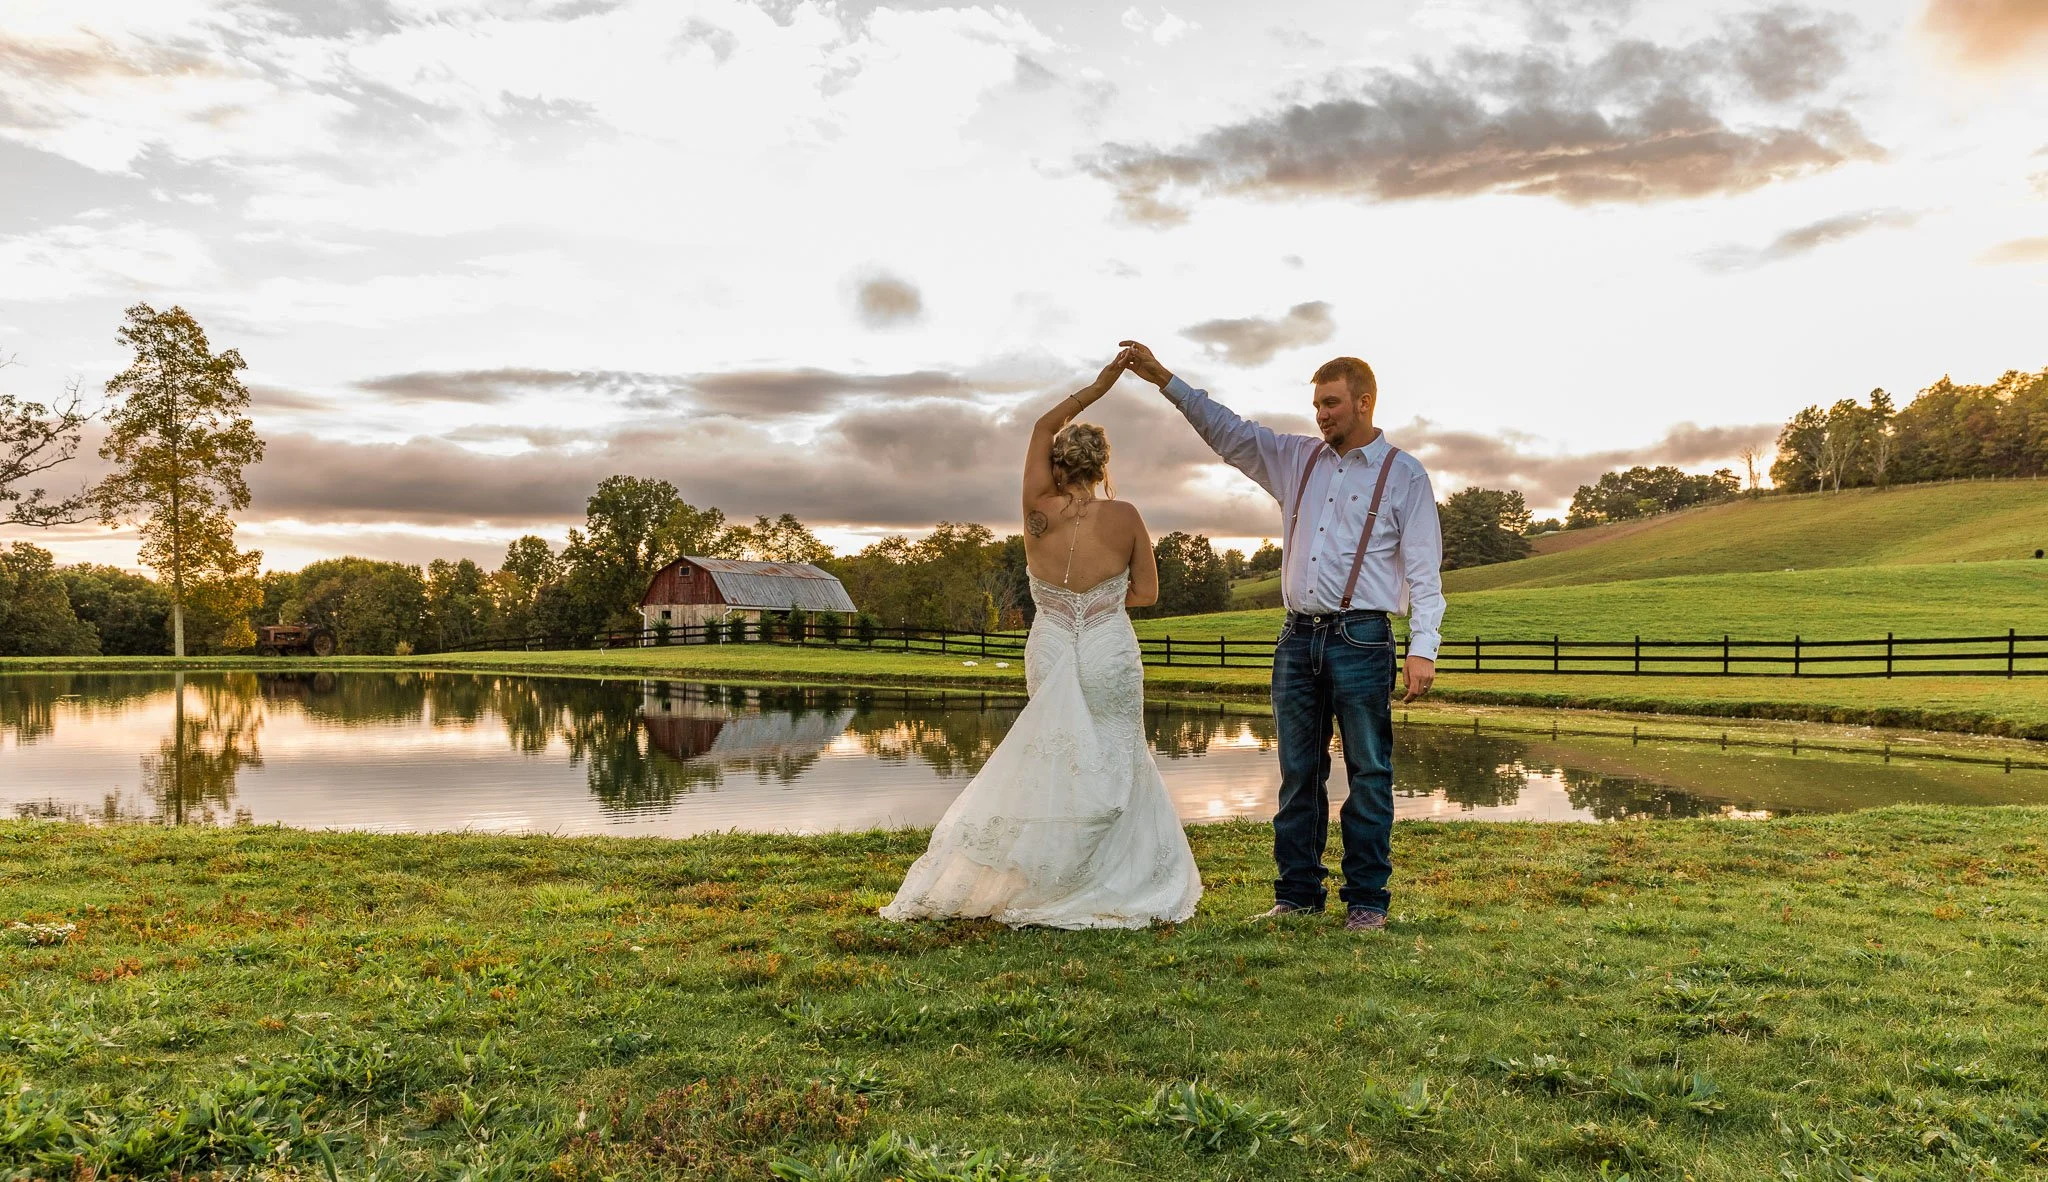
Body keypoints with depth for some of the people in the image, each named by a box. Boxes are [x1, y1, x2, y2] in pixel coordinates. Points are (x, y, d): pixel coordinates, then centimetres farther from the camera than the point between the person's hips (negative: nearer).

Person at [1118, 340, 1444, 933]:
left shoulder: (1403, 474, 1)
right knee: (1297, 773, 9)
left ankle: (1367, 900, 10)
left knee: (1368, 774, 1)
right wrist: (1165, 380, 7)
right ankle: (1297, 894, 17)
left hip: (1361, 639, -4)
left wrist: (1422, 648, -12)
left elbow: (1423, 568, -3)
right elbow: (1228, 431, 15)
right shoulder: (1296, 458, 14)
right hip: (1298, 638, 5)